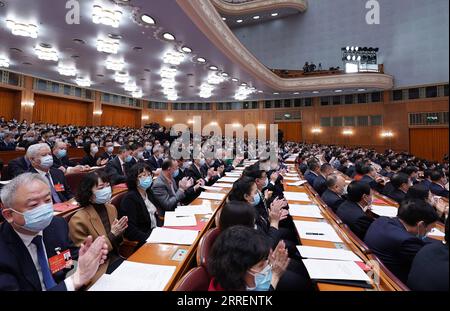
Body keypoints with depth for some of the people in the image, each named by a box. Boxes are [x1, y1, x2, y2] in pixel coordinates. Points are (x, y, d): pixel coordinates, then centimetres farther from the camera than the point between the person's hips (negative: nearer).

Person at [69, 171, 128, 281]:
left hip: (116, 259, 6)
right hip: (99, 269, -5)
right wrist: (112, 235, -20)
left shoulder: (111, 208, 2)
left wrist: (118, 233, -9)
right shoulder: (78, 220, -17)